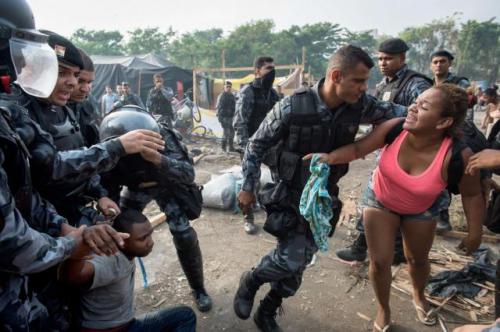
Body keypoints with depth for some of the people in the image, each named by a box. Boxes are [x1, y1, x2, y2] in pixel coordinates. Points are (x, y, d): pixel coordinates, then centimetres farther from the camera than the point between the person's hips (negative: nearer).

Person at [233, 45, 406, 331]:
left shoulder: (360, 105, -11)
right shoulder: (293, 107, -22)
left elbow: (395, 112, 8)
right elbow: (257, 146, -11)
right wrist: (248, 188, -8)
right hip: (290, 196, -4)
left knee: (299, 263, 11)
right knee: (290, 259, -9)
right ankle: (250, 282, 25)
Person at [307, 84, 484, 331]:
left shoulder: (458, 156, -33)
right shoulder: (394, 128, -31)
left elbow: (472, 194, -15)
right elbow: (358, 148, -21)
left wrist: (475, 234, -6)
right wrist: (331, 157, -40)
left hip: (421, 210, 0)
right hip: (380, 200, 0)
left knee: (418, 259, 22)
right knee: (380, 262, 2)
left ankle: (419, 296, 58)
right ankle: (383, 310, 33)